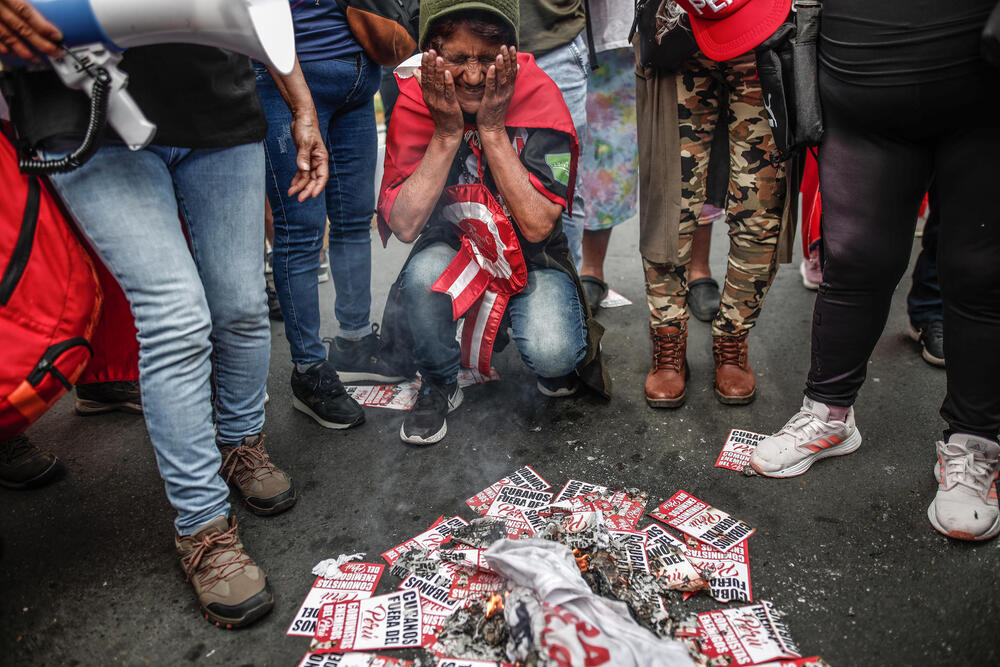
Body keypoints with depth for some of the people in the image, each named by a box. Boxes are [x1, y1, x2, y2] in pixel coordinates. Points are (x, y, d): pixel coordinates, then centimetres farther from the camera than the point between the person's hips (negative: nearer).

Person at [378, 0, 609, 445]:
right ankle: (438, 387, -3)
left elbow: (537, 226, -24)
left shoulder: (539, 96, -17)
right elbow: (404, 225, -20)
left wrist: (492, 128, -27)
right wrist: (447, 132, -26)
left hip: (532, 259, -1)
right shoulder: (415, 101, -13)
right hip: (452, 250, 2)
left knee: (550, 354, -29)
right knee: (423, 274, -34)